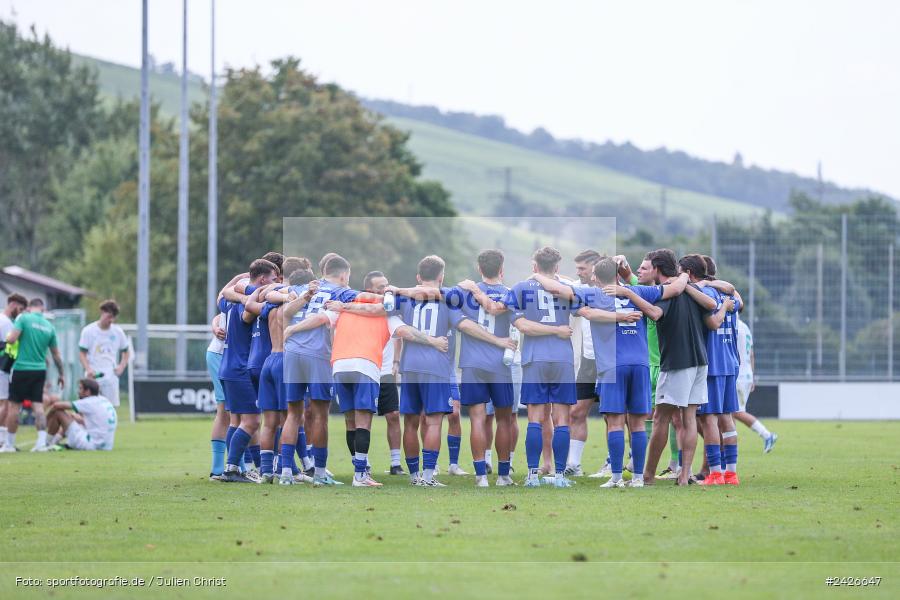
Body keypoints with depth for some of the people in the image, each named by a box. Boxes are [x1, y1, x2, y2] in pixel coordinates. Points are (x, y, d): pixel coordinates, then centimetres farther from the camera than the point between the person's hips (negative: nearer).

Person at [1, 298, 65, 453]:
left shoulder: (23, 318, -7)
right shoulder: (49, 326, 7)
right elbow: (56, 354, 12)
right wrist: (62, 374, 21)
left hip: (21, 369, -4)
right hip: (40, 370, 4)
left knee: (14, 405, 5)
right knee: (38, 405, 5)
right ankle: (42, 442, -4)